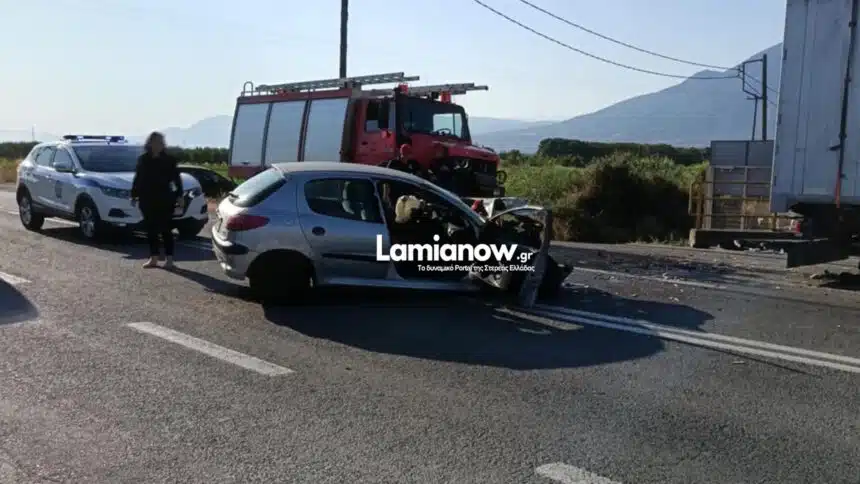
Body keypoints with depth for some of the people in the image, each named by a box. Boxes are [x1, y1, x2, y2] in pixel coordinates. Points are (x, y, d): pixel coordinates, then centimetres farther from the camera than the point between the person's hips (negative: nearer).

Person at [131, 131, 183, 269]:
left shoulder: (169, 160, 0)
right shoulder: (143, 159, 7)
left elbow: (176, 178, -1)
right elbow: (137, 179, 11)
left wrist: (179, 194, -9)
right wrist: (134, 194, 8)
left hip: (165, 200, -3)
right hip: (147, 200, 3)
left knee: (165, 229, -1)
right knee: (151, 229, 7)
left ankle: (169, 258, 6)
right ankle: (153, 258, 15)